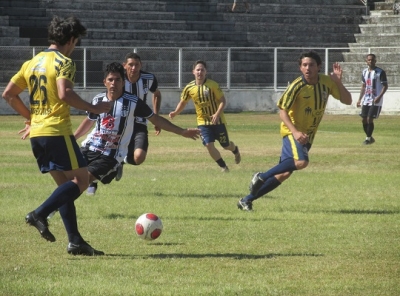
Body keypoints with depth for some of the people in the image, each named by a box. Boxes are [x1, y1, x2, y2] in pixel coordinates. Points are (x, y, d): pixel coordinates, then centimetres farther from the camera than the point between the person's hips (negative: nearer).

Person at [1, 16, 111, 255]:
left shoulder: (32, 63, 15)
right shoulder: (63, 62, -8)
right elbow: (64, 94, -24)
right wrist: (93, 108, -14)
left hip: (37, 134, 8)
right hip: (57, 132, -8)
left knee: (66, 185, 13)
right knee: (81, 181, -2)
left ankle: (75, 241, 7)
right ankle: (40, 214, -18)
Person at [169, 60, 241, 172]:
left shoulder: (213, 85, -15)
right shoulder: (189, 88, -6)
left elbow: (223, 101, -12)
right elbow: (182, 103, 8)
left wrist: (217, 114, -26)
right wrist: (175, 113, -10)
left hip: (217, 120, -2)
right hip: (203, 122, 2)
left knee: (225, 145, 8)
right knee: (209, 145, -13)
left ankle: (235, 150, 46)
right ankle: (223, 166, 7)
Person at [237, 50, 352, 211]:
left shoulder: (326, 82, -3)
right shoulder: (297, 86, -18)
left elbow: (347, 100, 1)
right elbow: (282, 111, -15)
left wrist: (338, 82, -16)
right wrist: (295, 132, -28)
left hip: (308, 134, 6)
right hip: (292, 131, -6)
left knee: (285, 173, 2)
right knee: (301, 161, -33)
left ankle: (248, 200, 11)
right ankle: (261, 177, -15)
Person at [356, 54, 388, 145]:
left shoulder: (380, 72, -8)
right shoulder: (365, 72, 11)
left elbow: (385, 86, -10)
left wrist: (379, 96, -23)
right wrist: (360, 99, 15)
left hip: (375, 101, -6)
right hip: (366, 100, 6)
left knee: (370, 119, -11)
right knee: (364, 119, 5)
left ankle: (368, 138, 3)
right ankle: (370, 138, 20)